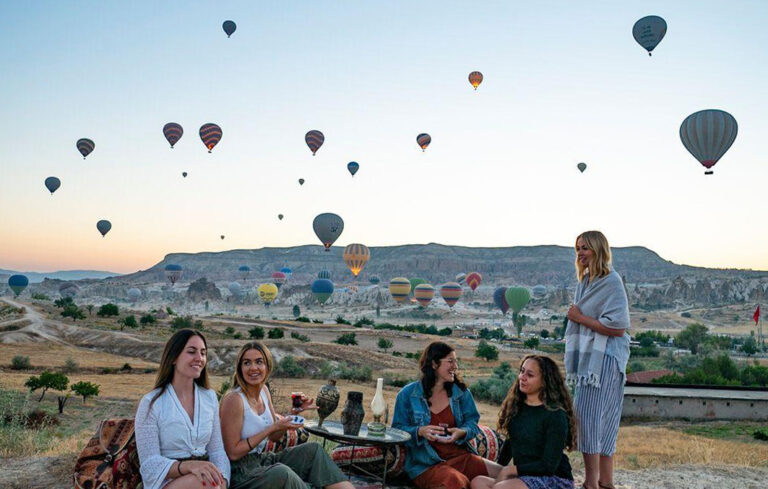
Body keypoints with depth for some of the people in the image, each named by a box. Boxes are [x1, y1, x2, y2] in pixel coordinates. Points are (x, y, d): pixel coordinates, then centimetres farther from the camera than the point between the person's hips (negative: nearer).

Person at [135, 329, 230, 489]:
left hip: (202, 476, 4)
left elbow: (217, 450, 9)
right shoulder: (151, 403, -6)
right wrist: (188, 466, -29)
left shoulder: (210, 397, 10)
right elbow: (149, 464, -10)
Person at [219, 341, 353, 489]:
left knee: (313, 449, 1)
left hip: (261, 460, 8)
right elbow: (233, 453, -18)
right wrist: (273, 427, -18)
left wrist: (294, 412, -3)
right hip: (240, 472, -8)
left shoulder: (264, 391, 5)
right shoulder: (234, 399, -19)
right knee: (281, 473, -34)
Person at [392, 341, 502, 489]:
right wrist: (420, 432, -17)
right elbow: (398, 429, 2)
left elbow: (472, 422, 11)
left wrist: (462, 432, -12)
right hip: (426, 464, -4)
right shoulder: (407, 394, 0)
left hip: (460, 455, 4)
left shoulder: (461, 391, 9)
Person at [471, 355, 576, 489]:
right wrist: (497, 469, 15)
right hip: (523, 477, 7)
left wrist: (509, 470, -11)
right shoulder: (517, 406, 10)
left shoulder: (555, 415, -12)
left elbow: (549, 465, -14)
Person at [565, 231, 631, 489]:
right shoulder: (585, 282, 14)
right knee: (602, 420, 11)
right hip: (587, 357, 9)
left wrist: (580, 318, -12)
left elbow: (618, 328, -18)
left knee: (589, 414, -9)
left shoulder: (612, 282, -11)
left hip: (604, 360, -9)